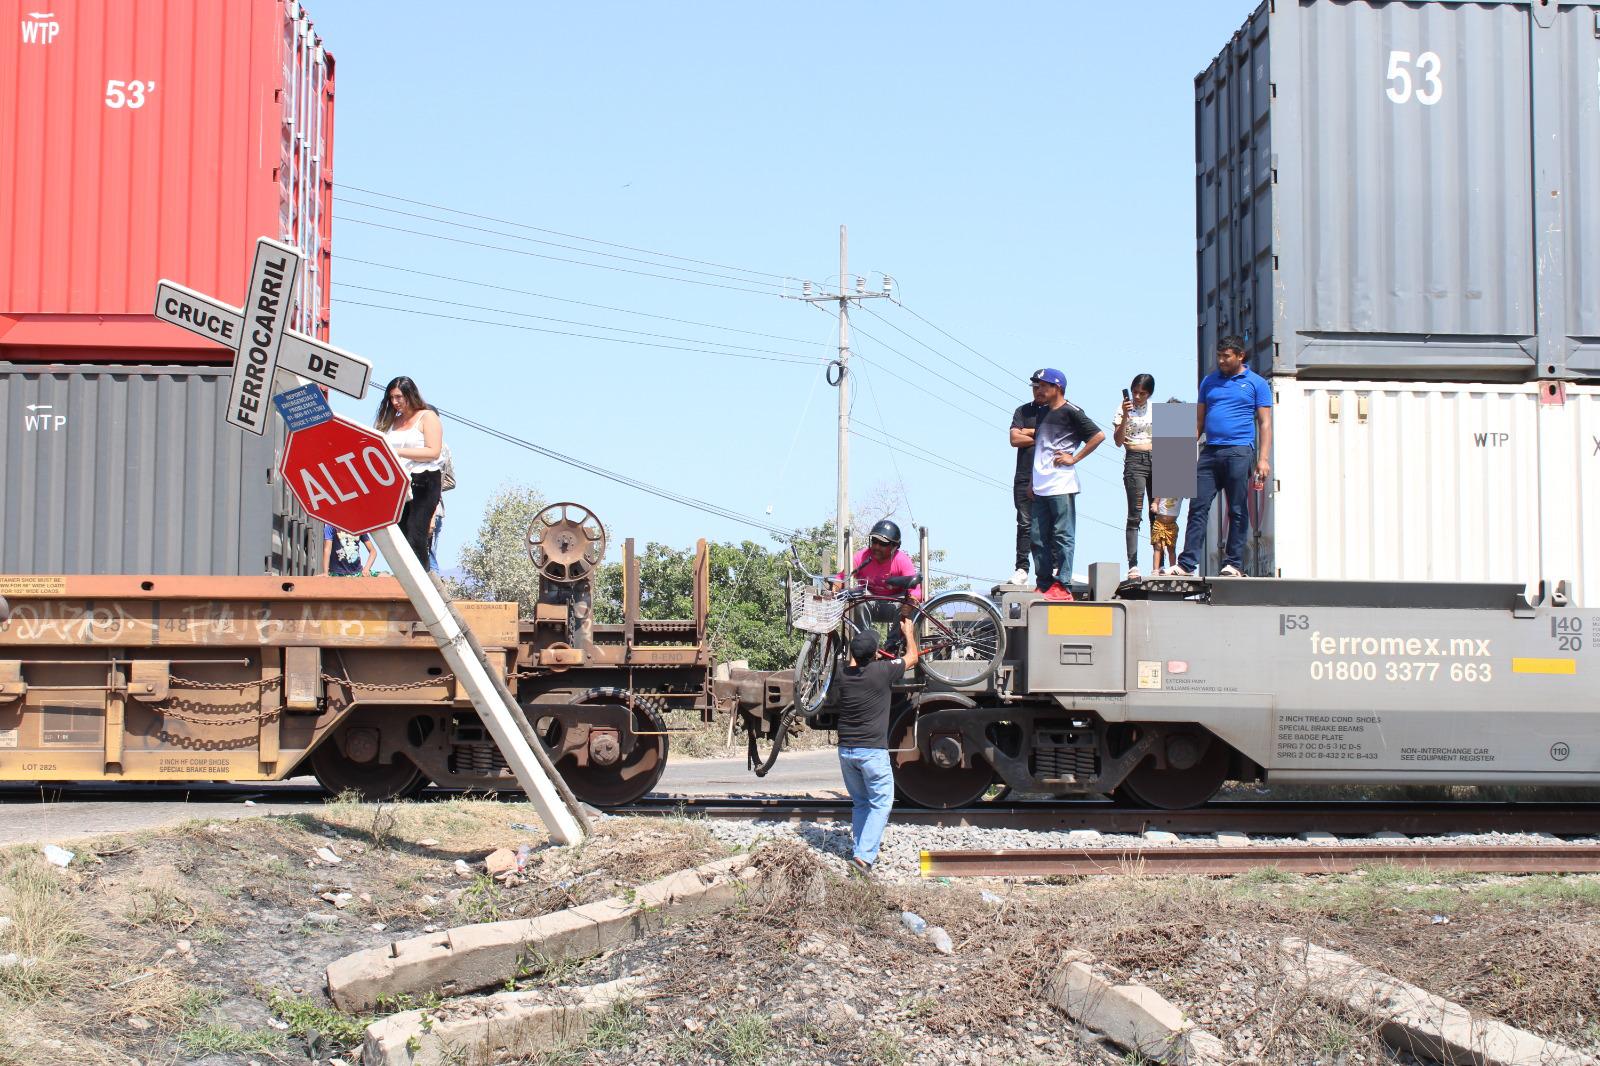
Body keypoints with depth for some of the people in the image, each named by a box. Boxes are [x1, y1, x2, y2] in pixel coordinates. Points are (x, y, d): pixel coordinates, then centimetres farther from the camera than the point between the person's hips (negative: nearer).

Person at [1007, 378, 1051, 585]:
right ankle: (1021, 568, -1)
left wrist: (1029, 432, -1)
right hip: (1024, 476, 2)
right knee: (1025, 523, -1)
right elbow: (1015, 439, 3)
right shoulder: (1023, 411, 15)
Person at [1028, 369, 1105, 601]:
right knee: (1039, 537, 7)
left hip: (1062, 486, -8)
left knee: (1063, 536, -7)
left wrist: (1074, 458, -9)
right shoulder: (1043, 414, 20)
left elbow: (1099, 435, -10)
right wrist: (1032, 481, 19)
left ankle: (1062, 586, -9)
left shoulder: (1070, 412, -5)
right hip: (1041, 487, 9)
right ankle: (1043, 584, 11)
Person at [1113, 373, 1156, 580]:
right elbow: (1118, 441, -5)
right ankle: (1133, 565, -14)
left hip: (1156, 460, 4)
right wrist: (1125, 417, -15)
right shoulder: (1123, 409, 3)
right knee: (1135, 515, -10)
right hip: (1135, 460, -4)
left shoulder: (1155, 411, 13)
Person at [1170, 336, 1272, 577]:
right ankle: (1186, 564, -5)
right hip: (1210, 451, 4)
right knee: (1198, 508, -3)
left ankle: (1234, 564, 5)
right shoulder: (1209, 381, 18)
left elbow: (1265, 423, 2)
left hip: (1239, 451, -4)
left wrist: (1263, 459, -8)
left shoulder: (1256, 383, 6)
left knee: (1238, 511, 0)